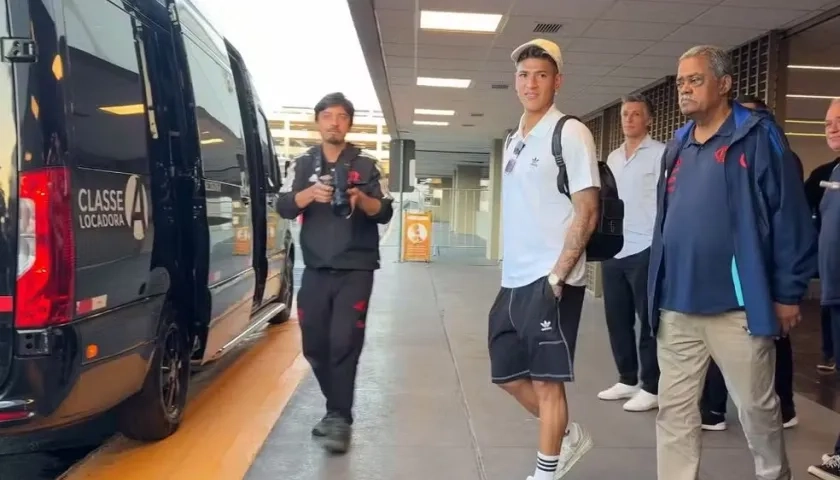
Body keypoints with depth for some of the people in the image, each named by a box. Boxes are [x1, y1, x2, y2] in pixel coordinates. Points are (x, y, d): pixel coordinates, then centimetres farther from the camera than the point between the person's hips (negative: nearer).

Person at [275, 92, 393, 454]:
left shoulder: (366, 166, 6)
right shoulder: (303, 164, 10)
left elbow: (385, 213, -1)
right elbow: (283, 207, -2)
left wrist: (362, 200, -21)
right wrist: (310, 194, -22)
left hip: (355, 269, -3)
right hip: (315, 269, 3)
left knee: (344, 343, -9)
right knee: (314, 345, 8)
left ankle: (339, 418, 0)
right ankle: (336, 408, 26)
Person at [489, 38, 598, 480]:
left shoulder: (570, 133, -8)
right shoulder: (513, 140, 15)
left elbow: (587, 212, -13)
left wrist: (557, 276, -17)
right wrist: (510, 273, 14)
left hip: (551, 280, -8)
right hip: (514, 280, 8)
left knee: (546, 380, 1)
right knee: (509, 374, 15)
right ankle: (569, 436, 35)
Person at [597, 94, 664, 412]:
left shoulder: (661, 154, -4)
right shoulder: (612, 158, 17)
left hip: (645, 249, -6)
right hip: (613, 250, 7)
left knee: (649, 321, 1)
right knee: (617, 319, 11)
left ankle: (652, 388, 10)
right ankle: (627, 380, 23)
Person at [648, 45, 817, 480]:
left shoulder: (757, 137, -5)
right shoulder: (677, 146, 13)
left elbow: (789, 217, -8)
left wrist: (788, 293, -8)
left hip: (736, 306, -5)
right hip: (676, 306, 5)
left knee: (756, 406, 12)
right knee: (674, 409, 9)